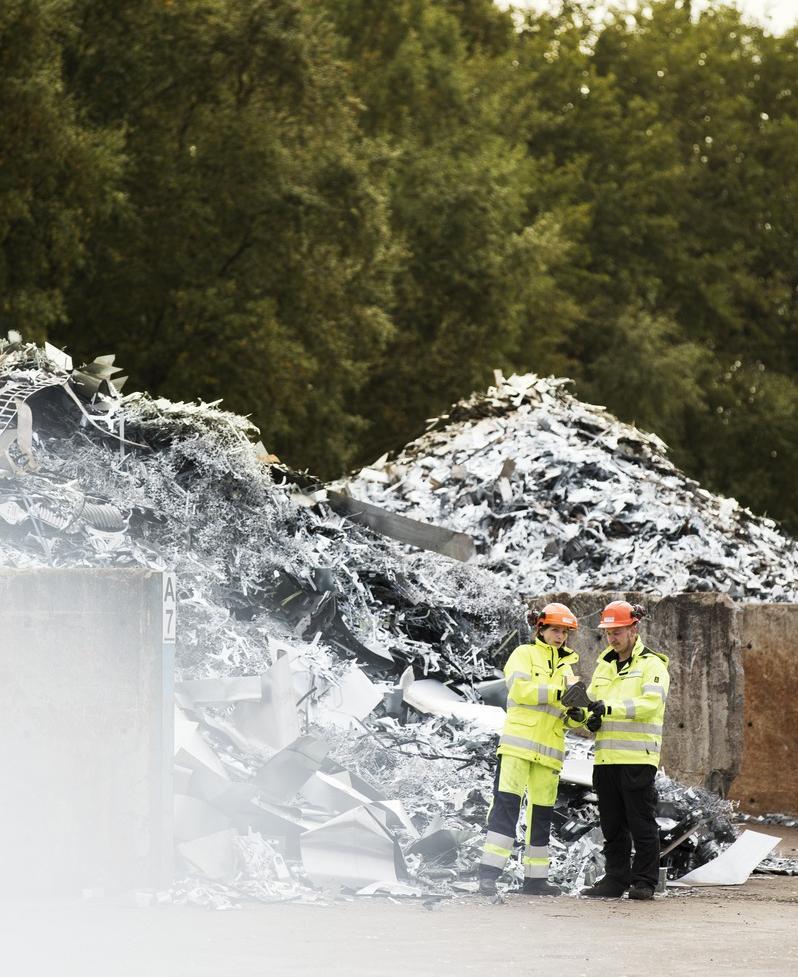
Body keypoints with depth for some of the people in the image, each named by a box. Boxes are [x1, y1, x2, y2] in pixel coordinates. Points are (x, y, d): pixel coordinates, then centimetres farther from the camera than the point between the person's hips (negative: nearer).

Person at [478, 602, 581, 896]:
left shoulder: (565, 667, 21)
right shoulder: (525, 654, 5)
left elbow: (569, 719, 15)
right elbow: (519, 688, -14)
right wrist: (558, 694, -21)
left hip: (549, 750, 6)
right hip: (518, 744, -6)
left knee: (542, 813, 7)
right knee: (506, 805, -13)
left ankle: (535, 877, 12)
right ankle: (489, 873, -16)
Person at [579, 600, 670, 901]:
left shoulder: (652, 665, -2)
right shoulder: (604, 666, 19)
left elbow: (650, 703, -17)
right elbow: (591, 701, 22)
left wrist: (610, 709, -25)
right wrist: (589, 717, -2)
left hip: (637, 759, -6)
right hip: (606, 758, 6)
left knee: (641, 823, -4)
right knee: (612, 825, 9)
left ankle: (644, 881, -1)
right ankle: (615, 879, 15)